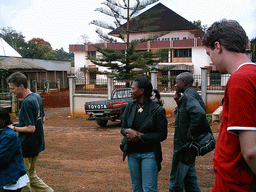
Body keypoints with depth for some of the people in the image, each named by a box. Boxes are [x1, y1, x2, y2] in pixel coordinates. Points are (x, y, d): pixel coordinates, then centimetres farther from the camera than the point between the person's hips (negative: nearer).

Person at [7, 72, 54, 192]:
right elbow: (42, 119, 17)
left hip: (27, 148, -9)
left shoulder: (26, 103, -22)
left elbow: (31, 129, -23)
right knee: (31, 175, 20)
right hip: (37, 144, 9)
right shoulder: (37, 97, 7)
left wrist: (14, 128, -11)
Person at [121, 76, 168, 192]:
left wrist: (140, 136, -16)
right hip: (132, 153, 5)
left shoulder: (157, 110, -12)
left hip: (149, 154, -5)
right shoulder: (130, 105, 2)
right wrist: (128, 131, -18)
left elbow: (162, 134, -10)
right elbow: (123, 128, 6)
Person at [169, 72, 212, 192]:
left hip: (184, 146, -10)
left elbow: (199, 113, -34)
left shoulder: (188, 96, -17)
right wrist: (178, 101, 6)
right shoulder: (193, 95, 14)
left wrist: (190, 133, -24)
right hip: (188, 146, 10)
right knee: (190, 179, 20)